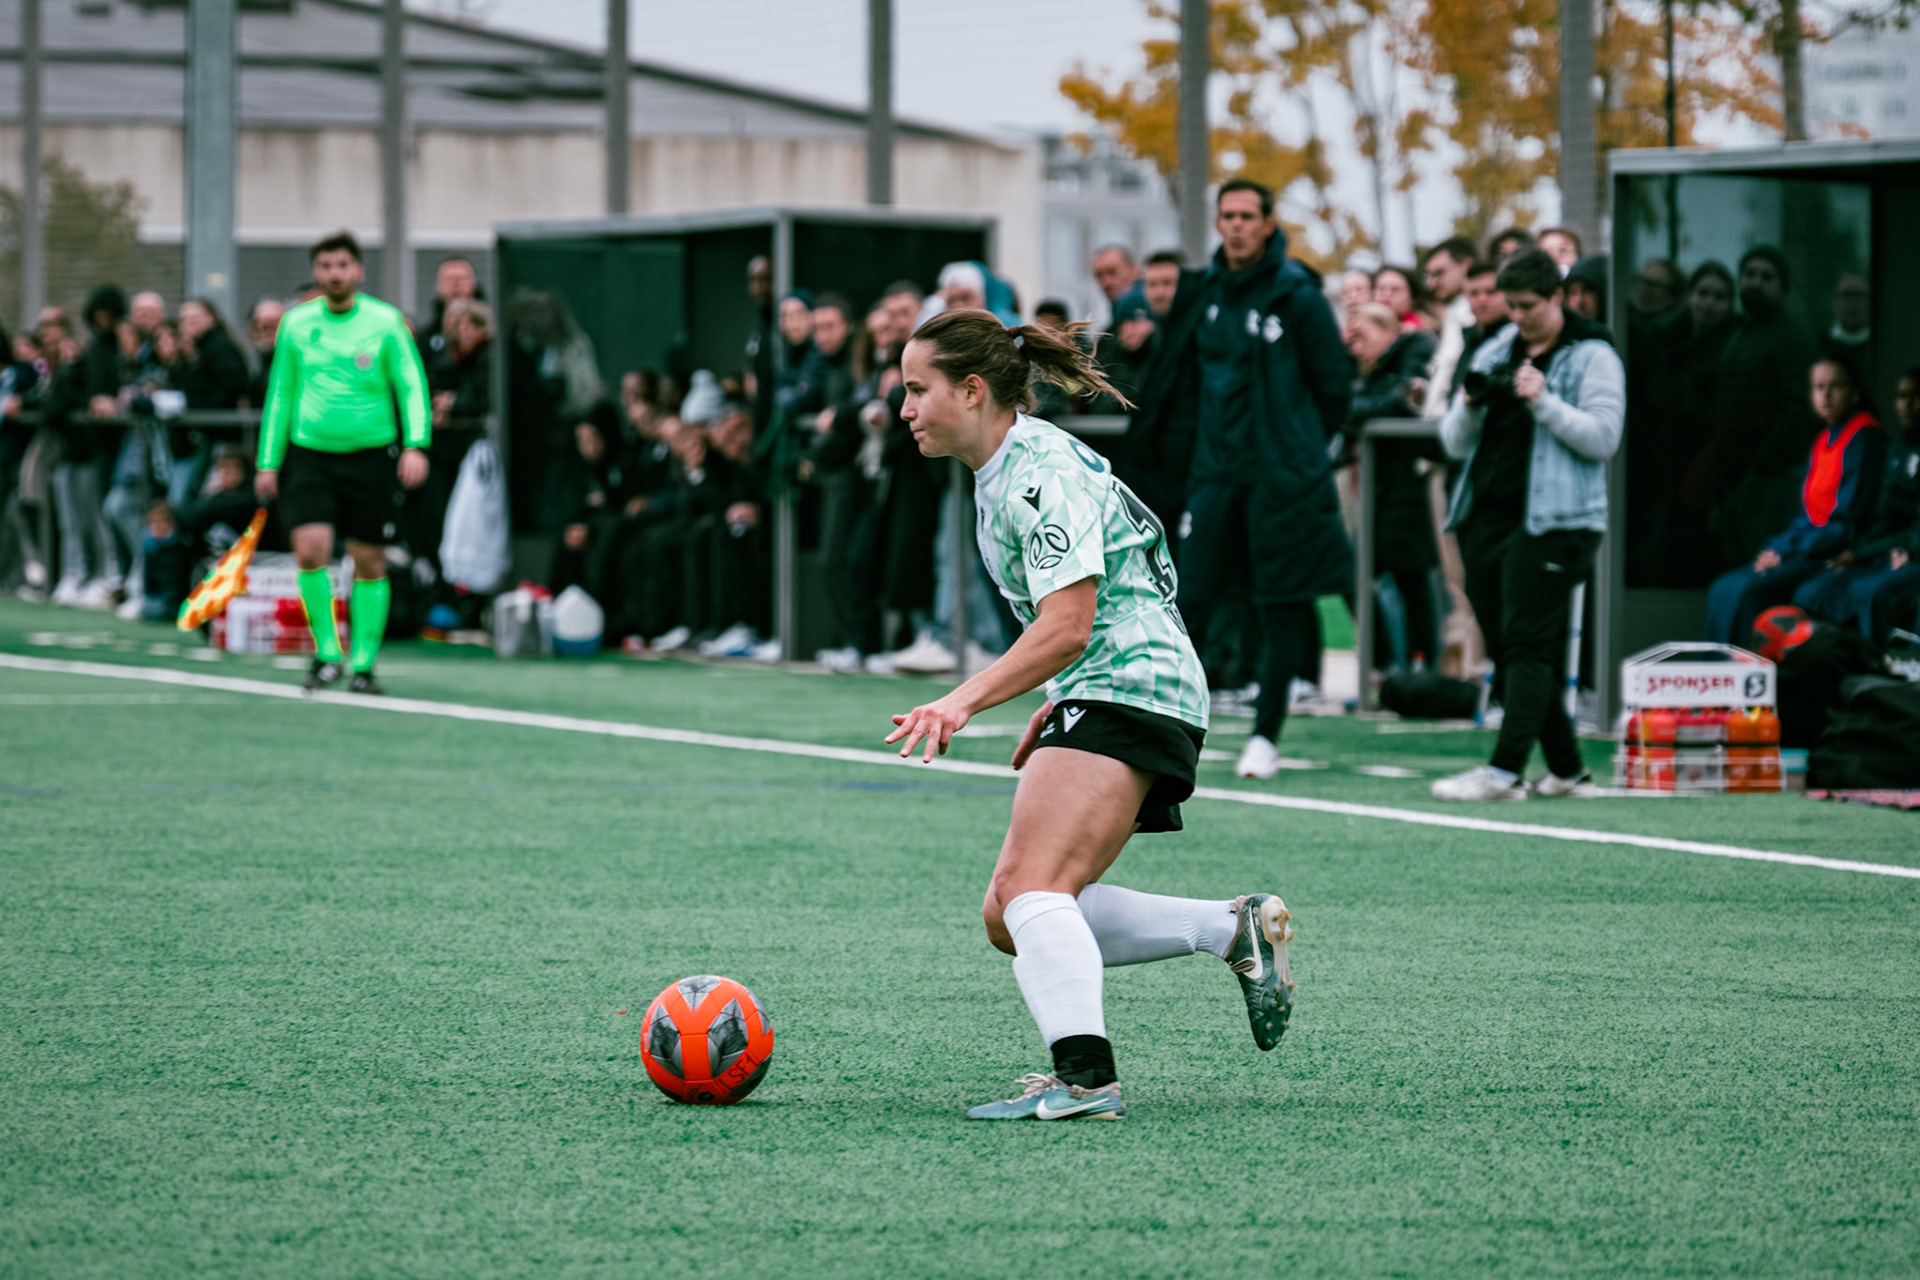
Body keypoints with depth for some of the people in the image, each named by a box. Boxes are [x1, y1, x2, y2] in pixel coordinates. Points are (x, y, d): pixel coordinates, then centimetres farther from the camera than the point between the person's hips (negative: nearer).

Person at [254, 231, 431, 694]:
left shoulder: (385, 322, -1)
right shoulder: (296, 324, 6)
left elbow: (412, 387, -5)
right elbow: (280, 395, 13)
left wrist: (415, 445, -20)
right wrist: (268, 462, 10)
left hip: (370, 455, -1)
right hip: (310, 452, 1)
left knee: (369, 563, 3)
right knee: (310, 550, -15)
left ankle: (362, 663, 16)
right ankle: (326, 652, -1)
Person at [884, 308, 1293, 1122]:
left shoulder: (1042, 472, -14)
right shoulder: (1001, 473, 17)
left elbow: (1067, 627, -22)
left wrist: (963, 703, -29)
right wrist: (1053, 711, 26)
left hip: (1130, 693, -11)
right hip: (1095, 704, 11)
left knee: (1028, 887, -25)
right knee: (1009, 922, 6)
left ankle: (1084, 1077, -37)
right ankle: (1236, 930, 9)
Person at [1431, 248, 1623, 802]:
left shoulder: (1592, 358, -1)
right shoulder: (1494, 356, 17)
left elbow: (1603, 438, -12)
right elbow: (1455, 444, 17)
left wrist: (1544, 402, -19)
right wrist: (1469, 405, -3)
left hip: (1552, 522, -7)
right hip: (1486, 518, 7)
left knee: (1528, 645, -13)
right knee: (1507, 649, 7)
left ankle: (1505, 770, -19)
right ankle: (1566, 770, 14)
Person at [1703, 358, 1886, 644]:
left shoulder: (1862, 439, -11)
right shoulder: (1823, 441, 17)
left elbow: (1846, 525, -16)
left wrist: (1785, 554, -13)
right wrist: (1775, 549, 0)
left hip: (1839, 557, -9)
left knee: (1747, 591, -26)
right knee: (1724, 588, -4)